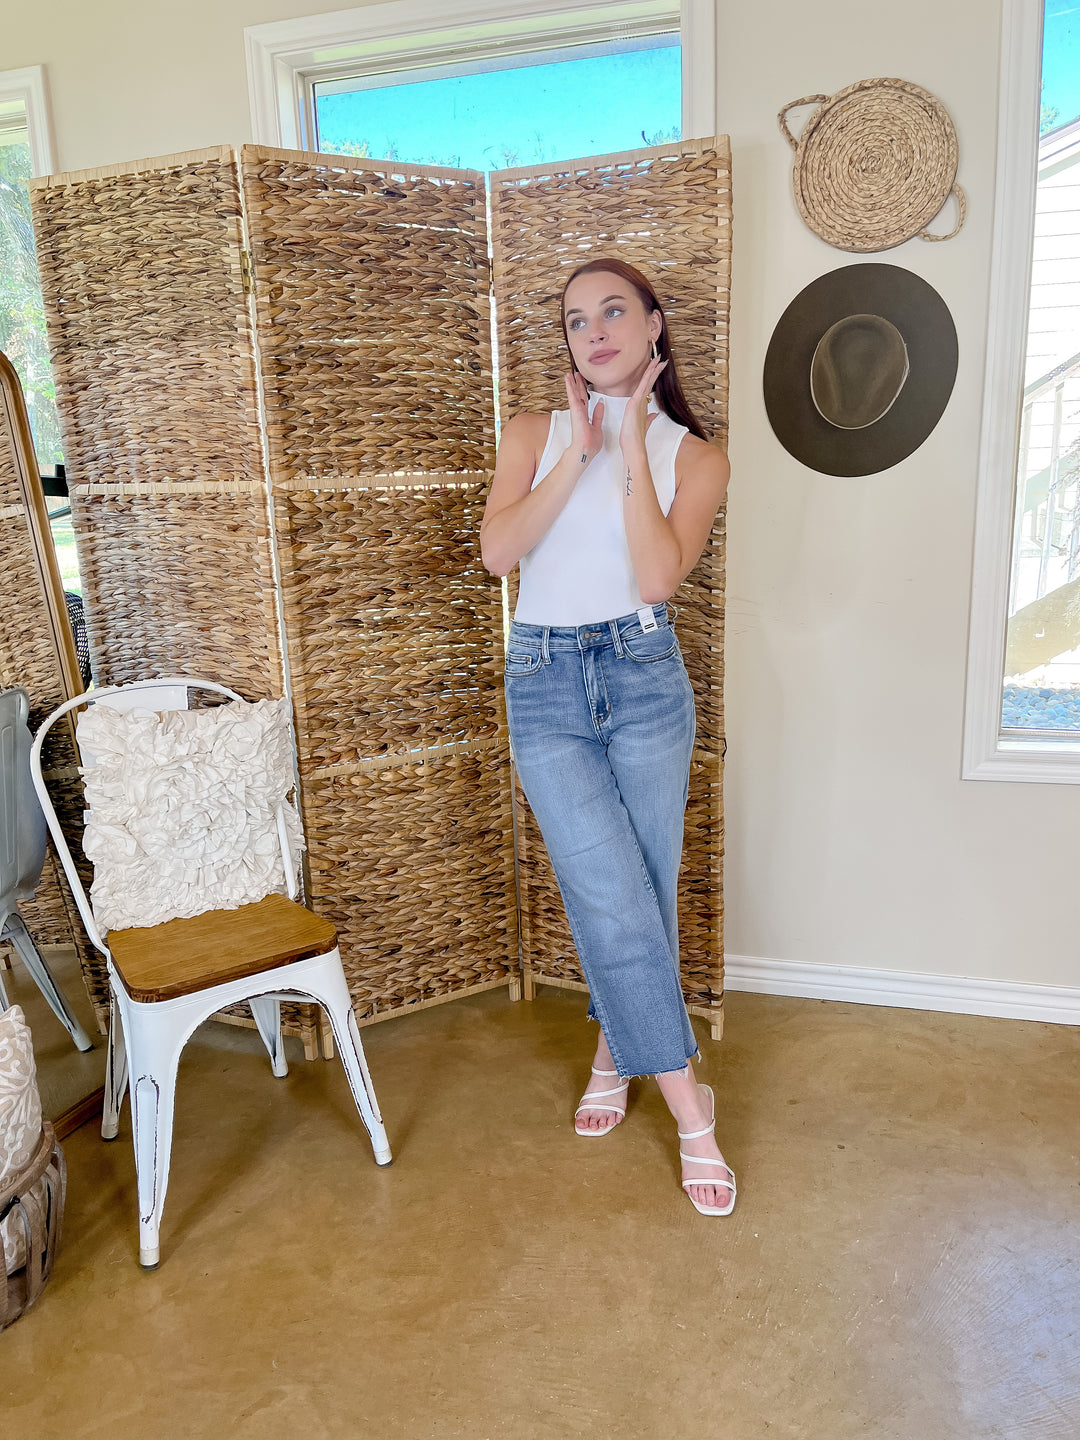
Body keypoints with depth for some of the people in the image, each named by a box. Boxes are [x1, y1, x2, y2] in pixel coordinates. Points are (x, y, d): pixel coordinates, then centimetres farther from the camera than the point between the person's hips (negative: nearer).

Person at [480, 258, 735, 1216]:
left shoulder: (694, 456, 3)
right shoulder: (535, 435, 7)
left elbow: (659, 575, -14)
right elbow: (498, 550, -10)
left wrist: (632, 443, -10)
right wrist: (579, 453, -11)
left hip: (645, 679, 0)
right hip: (545, 685, 0)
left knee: (638, 894, 7)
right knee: (613, 896, -6)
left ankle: (615, 1049, 34)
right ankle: (687, 1103, 10)